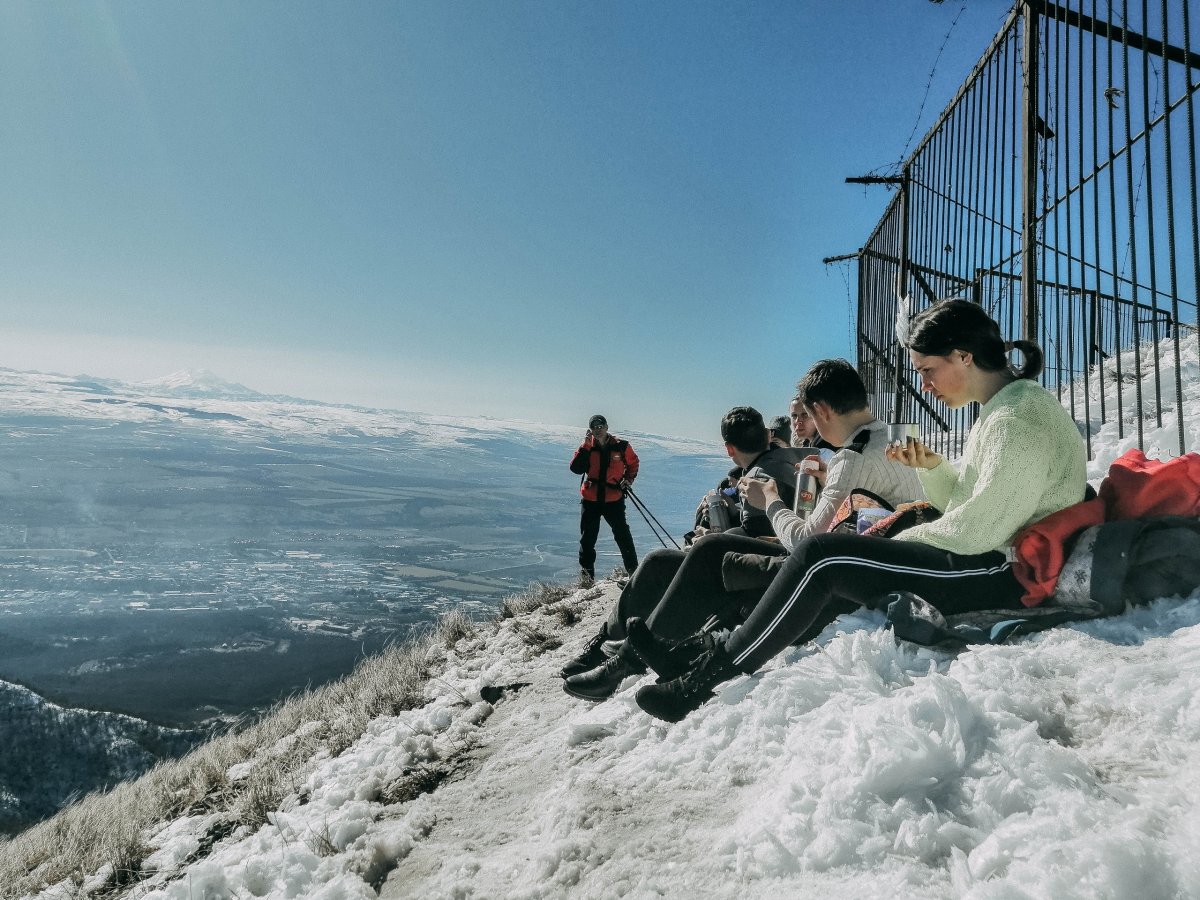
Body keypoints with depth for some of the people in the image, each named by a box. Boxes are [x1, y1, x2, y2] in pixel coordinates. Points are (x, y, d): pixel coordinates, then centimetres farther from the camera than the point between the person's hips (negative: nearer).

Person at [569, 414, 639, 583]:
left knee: (623, 535, 5)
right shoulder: (587, 448, -1)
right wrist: (586, 445, -18)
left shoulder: (621, 446, -3)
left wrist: (628, 479, -1)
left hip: (614, 499, -1)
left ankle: (633, 569, 19)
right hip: (590, 500, 1)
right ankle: (587, 573, 16)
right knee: (588, 538, 5)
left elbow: (633, 463, 15)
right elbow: (576, 468, -15)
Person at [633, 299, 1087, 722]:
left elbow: (978, 530, -20)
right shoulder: (1001, 410, 17)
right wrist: (931, 466, 0)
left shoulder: (1022, 414, -15)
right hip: (983, 559, 10)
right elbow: (962, 505, 18)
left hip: (1001, 574, -10)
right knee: (828, 570, 5)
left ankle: (712, 673, -11)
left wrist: (896, 541, -8)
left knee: (819, 555, -19)